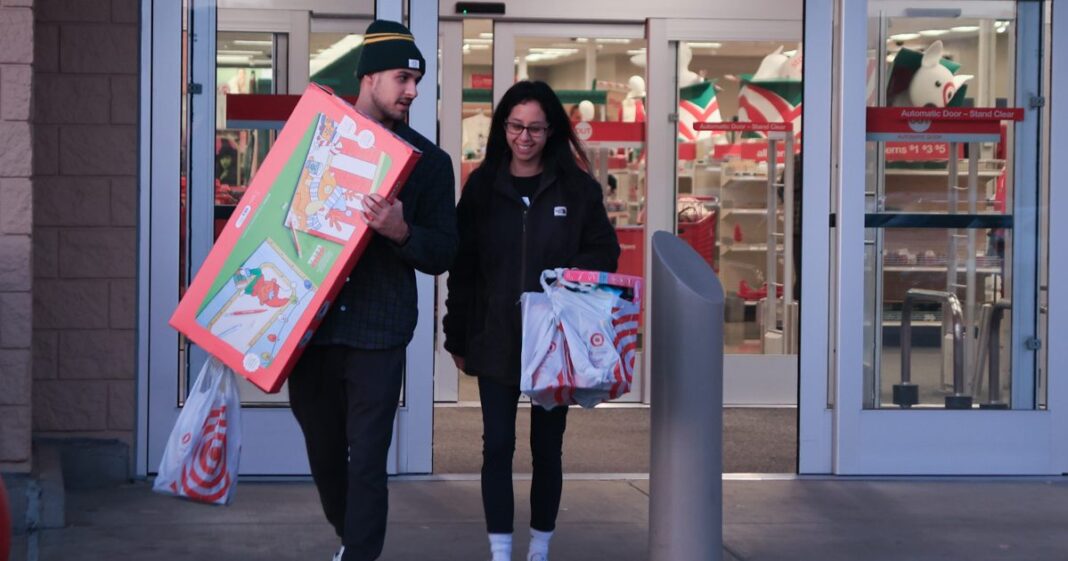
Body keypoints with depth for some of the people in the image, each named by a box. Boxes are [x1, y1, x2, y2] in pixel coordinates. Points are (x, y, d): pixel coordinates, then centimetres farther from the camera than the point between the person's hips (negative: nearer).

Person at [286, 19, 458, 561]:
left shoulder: (429, 161, 4)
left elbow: (443, 253, 3)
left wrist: (401, 232, -18)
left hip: (376, 333, -2)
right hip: (308, 326, 2)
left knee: (366, 462, -6)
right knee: (323, 452, 13)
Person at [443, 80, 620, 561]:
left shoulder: (577, 187, 0)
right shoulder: (482, 186, 3)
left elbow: (604, 252, 4)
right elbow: (462, 266, 4)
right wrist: (458, 338, 3)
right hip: (495, 339, 0)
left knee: (547, 448, 8)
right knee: (497, 445, -3)